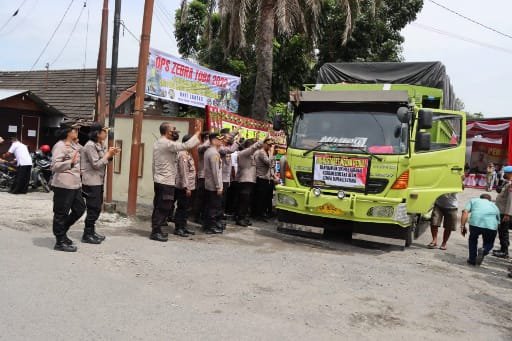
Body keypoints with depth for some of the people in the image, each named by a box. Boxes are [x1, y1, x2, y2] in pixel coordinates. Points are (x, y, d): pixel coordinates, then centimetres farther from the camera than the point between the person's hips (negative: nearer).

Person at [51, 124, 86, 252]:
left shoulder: (74, 145, 14)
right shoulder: (60, 146, -13)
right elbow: (55, 166, -21)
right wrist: (71, 162, -31)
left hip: (75, 184, 9)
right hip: (64, 185, -9)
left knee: (80, 209, 15)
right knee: (61, 213, 1)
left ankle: (62, 232, 31)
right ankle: (60, 242, 11)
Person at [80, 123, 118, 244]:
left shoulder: (100, 145, 13)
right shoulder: (90, 146, -15)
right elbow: (96, 164, -20)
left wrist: (110, 155, 2)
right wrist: (108, 155, -13)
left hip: (98, 181, 9)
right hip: (91, 182, -9)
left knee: (97, 208, 14)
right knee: (93, 209, -6)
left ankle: (92, 231, 24)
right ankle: (87, 235, 2)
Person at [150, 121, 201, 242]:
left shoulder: (157, 143, 12)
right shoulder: (168, 144, -17)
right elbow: (186, 145, -24)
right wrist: (197, 133, -16)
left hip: (158, 180, 9)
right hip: (166, 182, -9)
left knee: (158, 207, 14)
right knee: (163, 208, -4)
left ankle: (156, 230, 20)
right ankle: (155, 232, 0)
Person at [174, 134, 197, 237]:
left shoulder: (188, 154, 14)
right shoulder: (183, 154, -15)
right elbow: (183, 172, -19)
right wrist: (186, 187, -21)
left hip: (189, 186, 9)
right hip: (184, 187, -9)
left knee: (186, 208, 15)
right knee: (181, 208, -2)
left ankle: (184, 226, 24)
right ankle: (178, 228, 6)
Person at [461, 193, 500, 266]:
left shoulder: (474, 200, 30)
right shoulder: (494, 206, 36)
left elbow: (465, 212, 12)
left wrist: (462, 226, 11)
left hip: (475, 222, -1)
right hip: (491, 226, 1)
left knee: (473, 239, 29)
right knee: (489, 243, 26)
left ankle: (472, 259, 26)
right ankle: (484, 250, -6)